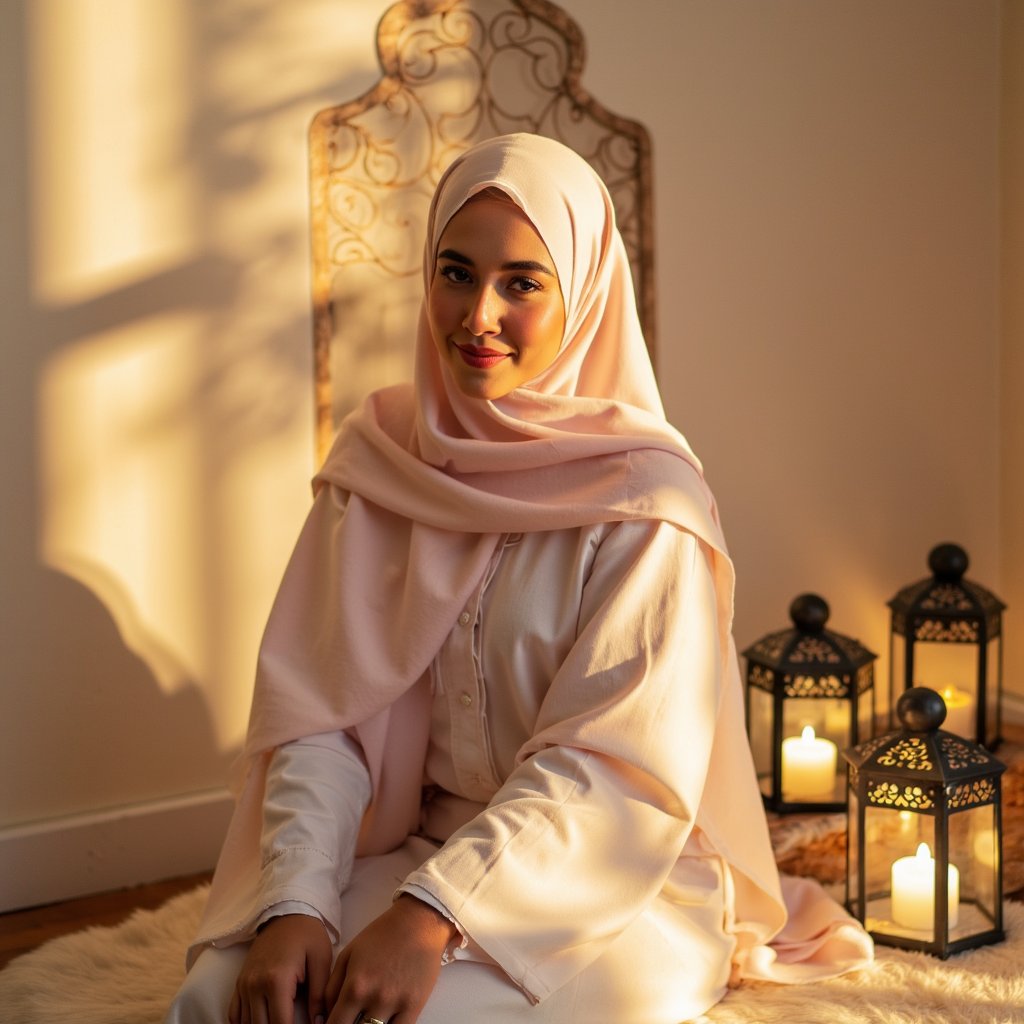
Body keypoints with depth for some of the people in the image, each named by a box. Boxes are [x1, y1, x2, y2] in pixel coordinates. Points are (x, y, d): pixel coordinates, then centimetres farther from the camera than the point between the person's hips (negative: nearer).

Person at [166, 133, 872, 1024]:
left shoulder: (644, 491, -12)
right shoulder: (375, 460, 1)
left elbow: (617, 761, -18)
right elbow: (320, 709, -4)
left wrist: (433, 913, -29)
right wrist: (295, 902, -20)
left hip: (613, 881, -3)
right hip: (421, 846, 3)